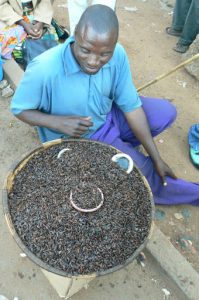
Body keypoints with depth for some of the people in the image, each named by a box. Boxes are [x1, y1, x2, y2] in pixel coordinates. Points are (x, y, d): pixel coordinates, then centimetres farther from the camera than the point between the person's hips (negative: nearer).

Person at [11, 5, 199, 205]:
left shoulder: (117, 54, -19)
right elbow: (19, 109, -14)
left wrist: (156, 158, -10)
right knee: (141, 170, -14)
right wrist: (58, 122, -33)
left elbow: (131, 105, -12)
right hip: (76, 138, -4)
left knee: (166, 112, -1)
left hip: (108, 116, 5)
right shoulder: (43, 69, -31)